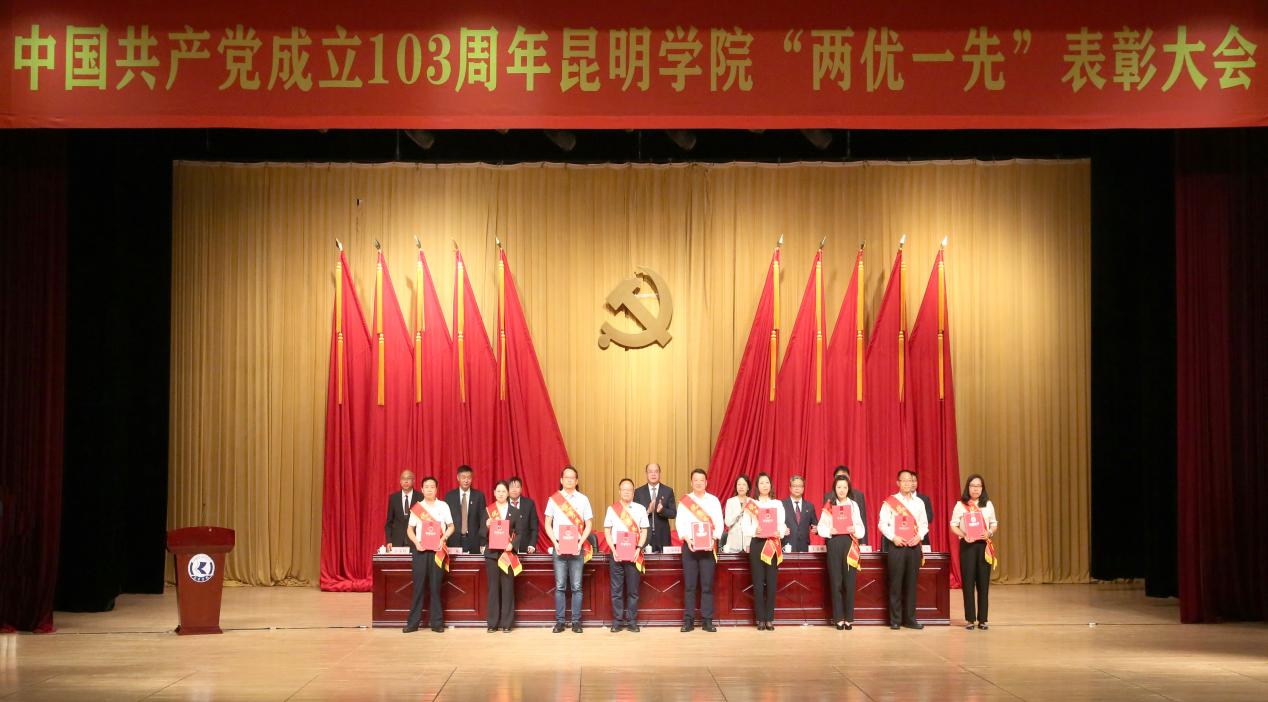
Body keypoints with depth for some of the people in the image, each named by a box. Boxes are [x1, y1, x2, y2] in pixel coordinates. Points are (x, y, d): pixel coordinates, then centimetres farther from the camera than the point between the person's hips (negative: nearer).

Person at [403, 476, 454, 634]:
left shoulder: (443, 506, 6)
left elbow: (451, 526, 9)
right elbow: (410, 529, 7)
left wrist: (443, 539, -8)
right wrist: (416, 542, -9)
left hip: (437, 549, 0)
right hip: (420, 548, 0)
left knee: (435, 586, 1)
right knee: (419, 585, 0)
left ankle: (437, 622, 6)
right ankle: (413, 622, 4)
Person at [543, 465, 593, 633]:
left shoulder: (583, 499, 7)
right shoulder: (553, 499, 6)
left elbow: (589, 525, 6)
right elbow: (547, 524, 6)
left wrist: (580, 542, -7)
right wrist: (555, 543, -6)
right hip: (559, 547, 0)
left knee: (576, 587, -1)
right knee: (560, 587, 0)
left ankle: (576, 621, 3)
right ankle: (559, 621, 4)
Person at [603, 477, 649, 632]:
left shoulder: (640, 509, 7)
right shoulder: (612, 509, 7)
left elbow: (644, 531, 6)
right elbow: (607, 531, 6)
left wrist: (638, 549, -8)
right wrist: (613, 549, -6)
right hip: (616, 552, 0)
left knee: (633, 589, 1)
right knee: (616, 589, 1)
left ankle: (632, 621, 7)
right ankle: (617, 621, 6)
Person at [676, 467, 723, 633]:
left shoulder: (713, 501, 8)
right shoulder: (684, 501, 7)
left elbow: (719, 523, 3)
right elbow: (680, 523, 1)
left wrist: (713, 538, -13)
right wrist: (687, 539, -14)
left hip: (708, 546, 0)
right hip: (689, 545, 0)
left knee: (707, 584, -2)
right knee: (689, 584, -1)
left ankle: (707, 621, 2)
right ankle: (688, 620, 2)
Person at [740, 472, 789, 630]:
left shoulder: (777, 504, 12)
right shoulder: (750, 504, 7)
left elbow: (782, 525, 5)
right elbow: (744, 526, 0)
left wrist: (779, 532, -16)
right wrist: (755, 531, -18)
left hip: (773, 544, 1)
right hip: (757, 544, -1)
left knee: (772, 582, -2)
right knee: (758, 582, -3)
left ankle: (770, 619, 4)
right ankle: (761, 619, 2)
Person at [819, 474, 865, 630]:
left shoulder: (854, 505, 10)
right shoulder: (828, 506, 6)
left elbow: (862, 530, 7)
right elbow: (821, 528, 1)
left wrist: (854, 530, -14)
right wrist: (830, 531, -17)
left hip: (850, 545, 1)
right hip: (834, 545, -1)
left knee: (849, 582, -2)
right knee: (835, 582, -1)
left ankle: (849, 618, 4)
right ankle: (838, 618, 5)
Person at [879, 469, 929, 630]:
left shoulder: (919, 502, 11)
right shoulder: (890, 502, 0)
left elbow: (924, 523, 11)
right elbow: (883, 523, -3)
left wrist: (919, 536, -7)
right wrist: (893, 537, -15)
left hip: (914, 545, 3)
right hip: (896, 545, -3)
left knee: (911, 583, 3)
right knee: (896, 583, -3)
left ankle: (910, 619, 9)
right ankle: (895, 620, 2)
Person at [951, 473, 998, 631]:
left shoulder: (988, 504, 9)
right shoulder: (960, 505, 2)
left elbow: (994, 524, 12)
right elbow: (953, 526, 0)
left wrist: (990, 532, -9)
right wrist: (964, 535, -17)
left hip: (984, 545, 2)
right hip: (967, 545, -2)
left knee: (983, 582, 1)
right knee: (968, 582, -2)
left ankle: (982, 619, 6)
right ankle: (970, 619, 4)